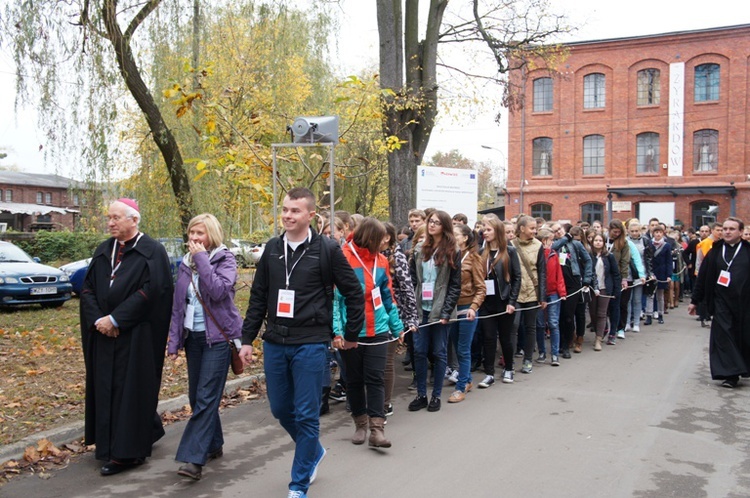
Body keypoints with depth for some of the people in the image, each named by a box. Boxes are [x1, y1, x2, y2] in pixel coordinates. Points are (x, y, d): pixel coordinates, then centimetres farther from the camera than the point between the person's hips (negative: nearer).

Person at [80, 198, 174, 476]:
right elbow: (88, 288, 8)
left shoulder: (152, 251, -8)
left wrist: (115, 319, -18)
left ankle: (127, 452, 5)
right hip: (104, 335, 7)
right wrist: (97, 319, -9)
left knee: (130, 388, -3)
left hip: (136, 336, -6)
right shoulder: (103, 251, 12)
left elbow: (150, 291, -18)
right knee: (106, 387, 10)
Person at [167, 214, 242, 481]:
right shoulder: (186, 263, 10)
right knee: (196, 396, 12)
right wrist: (174, 341, 7)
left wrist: (202, 258, -20)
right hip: (193, 337, 6)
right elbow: (178, 304, 11)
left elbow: (219, 290, -24)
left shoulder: (225, 259, -6)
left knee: (206, 398, -10)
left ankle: (194, 458, -10)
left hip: (218, 336, -6)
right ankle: (213, 444, 28)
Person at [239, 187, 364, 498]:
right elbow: (258, 297, 11)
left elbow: (354, 293, -1)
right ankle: (314, 452, 40)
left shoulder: (327, 249, -6)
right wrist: (247, 339, 8)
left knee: (306, 415, 1)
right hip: (274, 344, 5)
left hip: (310, 344, -5)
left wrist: (351, 335, 3)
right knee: (280, 409, 13)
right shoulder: (272, 249, 7)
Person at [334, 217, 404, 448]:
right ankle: (360, 424, 24)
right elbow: (334, 297, -11)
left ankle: (377, 428, -2)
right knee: (354, 380, 10)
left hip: (377, 331, 3)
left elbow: (388, 296, 15)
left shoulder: (380, 260, 7)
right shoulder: (343, 258, -9)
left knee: (375, 378, -2)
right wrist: (336, 331, -18)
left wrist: (397, 326, 16)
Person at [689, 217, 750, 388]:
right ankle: (730, 374, 0)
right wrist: (695, 301, 9)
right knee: (723, 337, -5)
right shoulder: (715, 252, 7)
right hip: (722, 303, 1)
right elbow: (703, 277, 9)